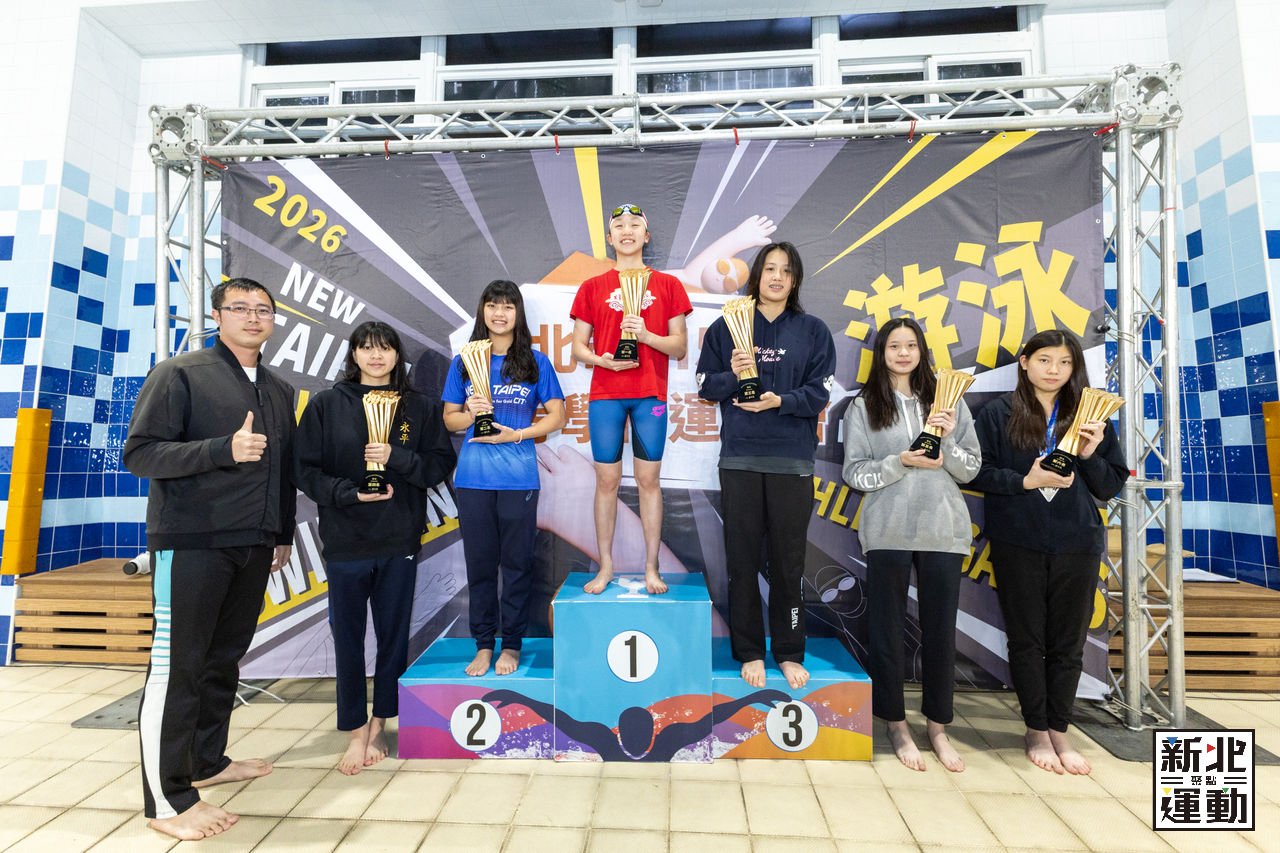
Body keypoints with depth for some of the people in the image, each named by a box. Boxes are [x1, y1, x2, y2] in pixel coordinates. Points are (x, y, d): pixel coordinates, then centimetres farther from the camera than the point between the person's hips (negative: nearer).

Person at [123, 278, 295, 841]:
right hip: (191, 544, -6)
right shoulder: (179, 374, -3)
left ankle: (208, 761, 29)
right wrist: (225, 449, -23)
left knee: (226, 657, 14)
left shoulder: (279, 391, 16)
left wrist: (284, 534, 21)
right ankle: (167, 799, 8)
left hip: (254, 546, 6)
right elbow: (139, 453, -10)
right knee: (176, 664, -2)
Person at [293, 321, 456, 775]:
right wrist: (350, 492, -14)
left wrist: (396, 457, -15)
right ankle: (356, 731, 25)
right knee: (348, 638, 8)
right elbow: (304, 469, 0)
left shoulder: (419, 407, 5)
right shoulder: (326, 405, 3)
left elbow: (441, 465, 1)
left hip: (400, 540, 1)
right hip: (344, 540, 0)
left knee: (394, 635, 10)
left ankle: (378, 726, 29)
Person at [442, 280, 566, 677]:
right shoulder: (463, 362, 9)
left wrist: (515, 435, -10)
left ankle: (511, 644, 21)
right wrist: (470, 414, -11)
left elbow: (557, 416, 2)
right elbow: (449, 419, 11)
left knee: (517, 561, 5)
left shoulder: (535, 362, 4)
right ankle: (483, 643, 23)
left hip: (518, 478, -1)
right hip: (472, 478, 2)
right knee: (479, 561, 9)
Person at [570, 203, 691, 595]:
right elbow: (578, 346, 9)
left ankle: (651, 568, 13)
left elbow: (680, 347, 5)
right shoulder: (592, 288, 10)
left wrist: (646, 335, -13)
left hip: (651, 394, 0)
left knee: (649, 479, 2)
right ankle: (606, 566, 15)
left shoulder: (667, 285, 8)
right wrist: (604, 359, -11)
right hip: (605, 394, 1)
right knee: (607, 480, 3)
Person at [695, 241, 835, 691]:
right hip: (739, 456, 1)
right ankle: (749, 652, 23)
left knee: (788, 560, 7)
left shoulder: (813, 330, 7)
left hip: (793, 459, 0)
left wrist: (781, 401, -16)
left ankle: (790, 653, 25)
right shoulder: (726, 327, 9)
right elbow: (705, 386, 7)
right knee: (743, 558, 7)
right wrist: (733, 375, -12)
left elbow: (819, 393, 1)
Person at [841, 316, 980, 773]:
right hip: (888, 529, -2)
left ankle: (938, 726, 26)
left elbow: (971, 468, 8)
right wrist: (900, 463, -14)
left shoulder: (947, 399, 10)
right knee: (887, 627, 6)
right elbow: (854, 472, -1)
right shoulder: (864, 406, 4)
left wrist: (947, 441, -10)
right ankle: (896, 723, 24)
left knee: (940, 628, 8)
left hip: (943, 528, 2)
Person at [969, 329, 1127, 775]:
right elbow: (977, 472, -5)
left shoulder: (1090, 417, 9)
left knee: (1068, 642, 10)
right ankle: (1036, 731, 24)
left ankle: (1059, 732, 26)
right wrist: (1026, 481, -16)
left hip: (1077, 544, 3)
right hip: (1018, 543, -2)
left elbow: (1110, 487, 9)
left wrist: (1091, 455, -9)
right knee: (1026, 639, 8)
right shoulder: (998, 413, 1)